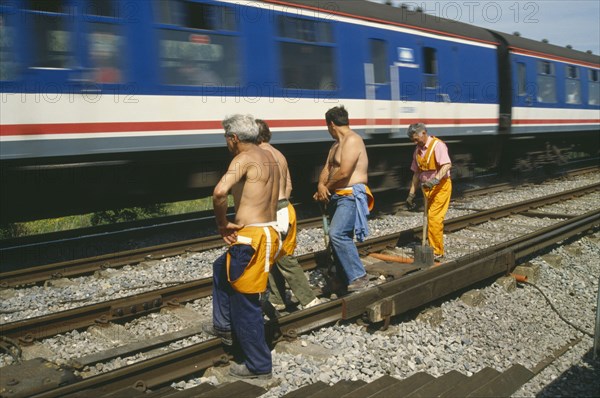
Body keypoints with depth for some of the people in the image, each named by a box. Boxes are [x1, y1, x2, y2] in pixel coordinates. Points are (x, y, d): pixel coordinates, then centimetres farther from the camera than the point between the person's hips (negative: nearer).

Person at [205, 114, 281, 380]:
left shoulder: (244, 158, -14)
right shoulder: (268, 158, 13)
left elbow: (220, 192, -31)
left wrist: (222, 224, -14)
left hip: (252, 238, -9)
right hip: (270, 231, 10)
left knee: (246, 303, 3)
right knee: (221, 268, 31)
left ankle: (259, 366, 15)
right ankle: (224, 326, 41)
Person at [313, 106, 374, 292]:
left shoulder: (352, 140, -13)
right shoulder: (336, 144, 19)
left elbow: (344, 172, -22)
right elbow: (327, 169, 14)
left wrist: (326, 187, -8)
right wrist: (321, 186, -7)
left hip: (351, 195, -10)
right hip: (338, 196, 10)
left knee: (337, 234, -22)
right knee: (338, 236, 10)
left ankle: (358, 276, -17)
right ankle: (343, 277, 18)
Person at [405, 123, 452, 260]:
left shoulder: (437, 145, -12)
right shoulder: (418, 150, 12)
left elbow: (447, 165, -26)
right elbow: (417, 173, 17)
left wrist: (436, 179, -38)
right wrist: (411, 193, 14)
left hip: (440, 187, -8)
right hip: (427, 188, 8)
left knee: (434, 218, -13)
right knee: (430, 219, 9)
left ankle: (436, 252, -6)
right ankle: (436, 250, 17)